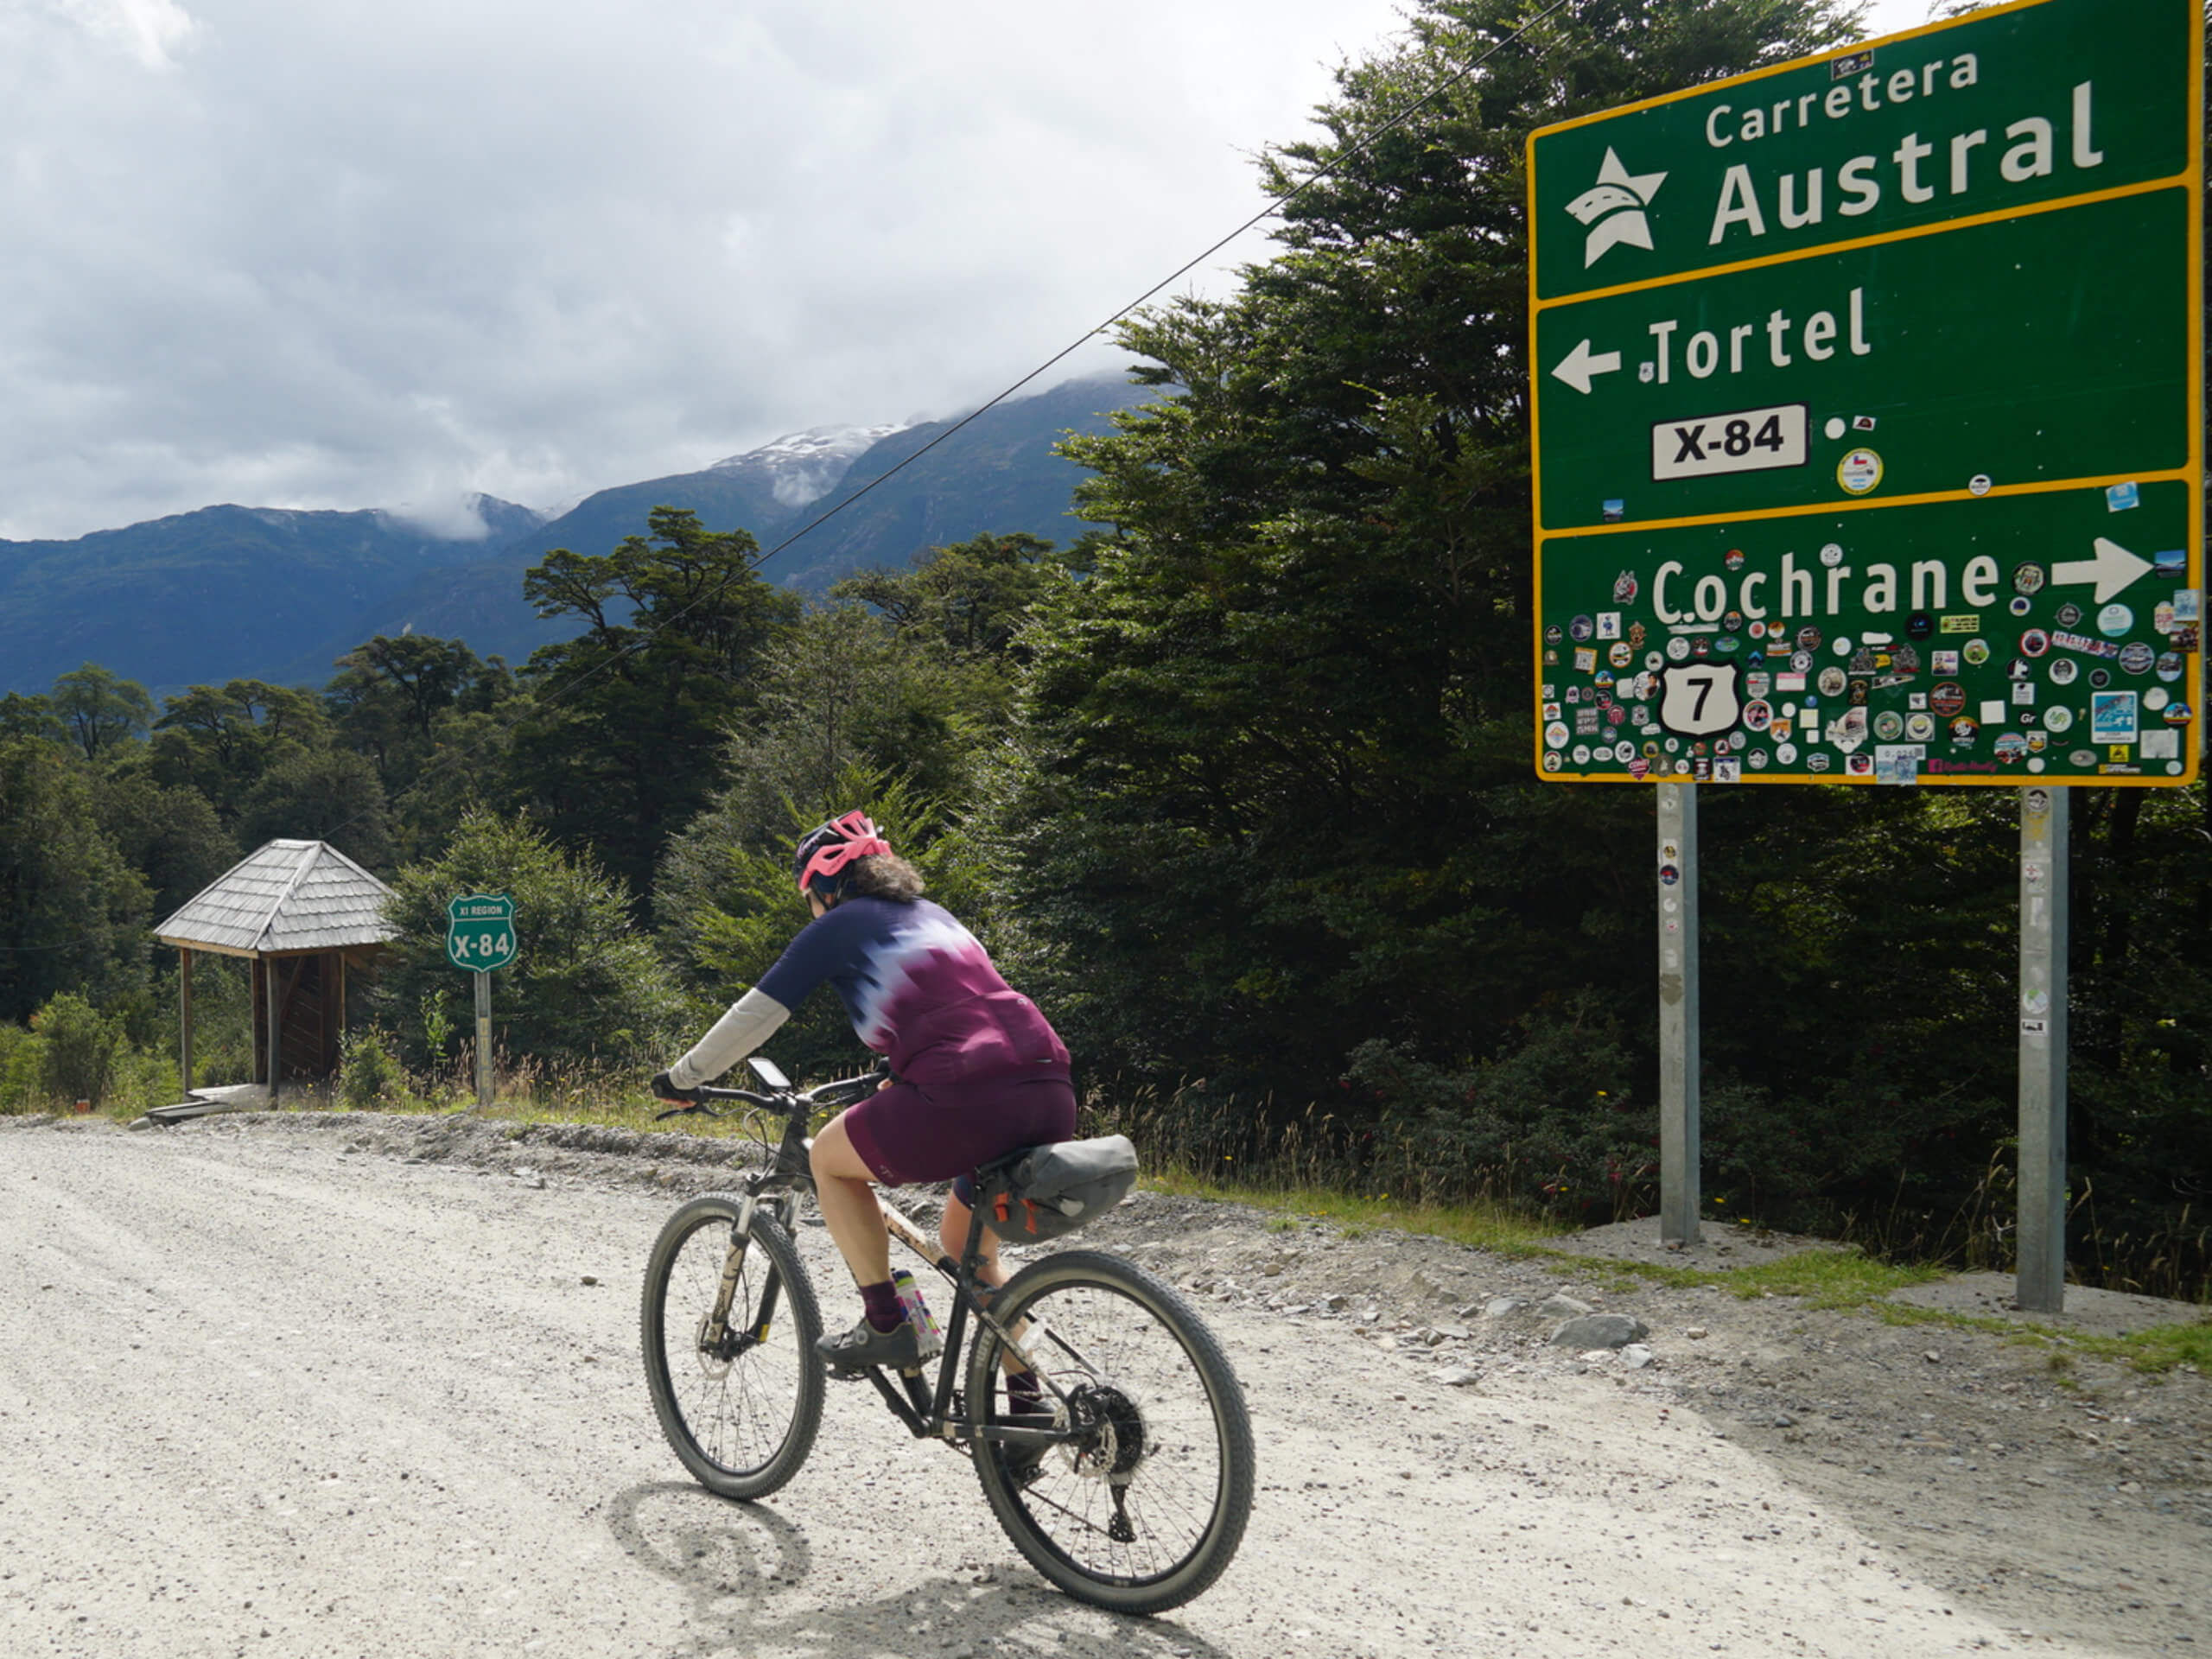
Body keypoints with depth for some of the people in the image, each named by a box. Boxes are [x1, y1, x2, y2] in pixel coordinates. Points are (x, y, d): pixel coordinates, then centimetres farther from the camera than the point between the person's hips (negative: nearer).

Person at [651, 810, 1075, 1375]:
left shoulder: (835, 928, 11)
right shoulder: (934, 915, 29)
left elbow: (754, 1016, 13)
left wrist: (681, 1079, 28)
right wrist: (902, 1078, 57)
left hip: (967, 1100, -7)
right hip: (1053, 1096, 7)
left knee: (829, 1158, 18)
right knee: (966, 1244, 27)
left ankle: (887, 1325, 13)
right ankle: (1029, 1401, 24)